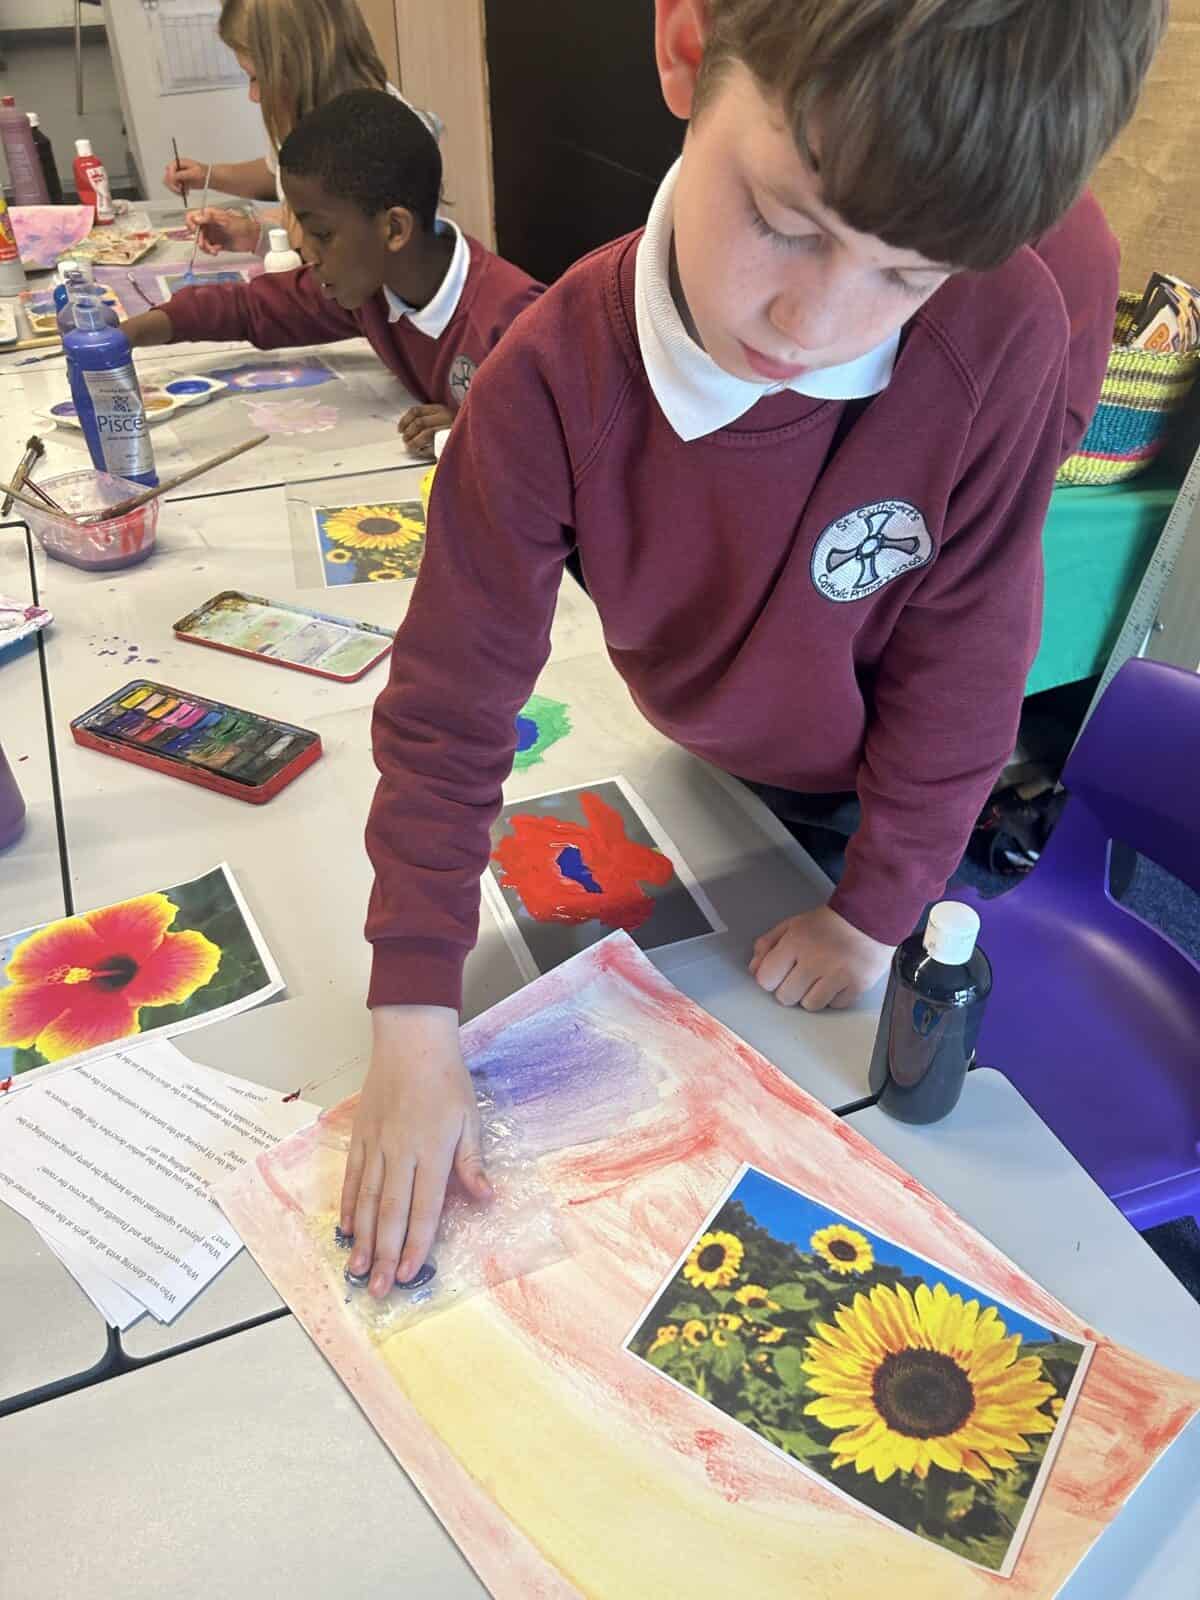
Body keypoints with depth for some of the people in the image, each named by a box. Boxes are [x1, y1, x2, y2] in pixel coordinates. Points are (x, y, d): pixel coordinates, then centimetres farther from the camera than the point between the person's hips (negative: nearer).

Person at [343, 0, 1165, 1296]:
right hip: (697, 764, 1)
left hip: (888, 792, -1)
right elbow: (450, 707, -29)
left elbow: (961, 662, -21)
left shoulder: (1003, 337, -33)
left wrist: (877, 911, -14)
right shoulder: (554, 381, -33)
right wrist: (414, 1018, -31)